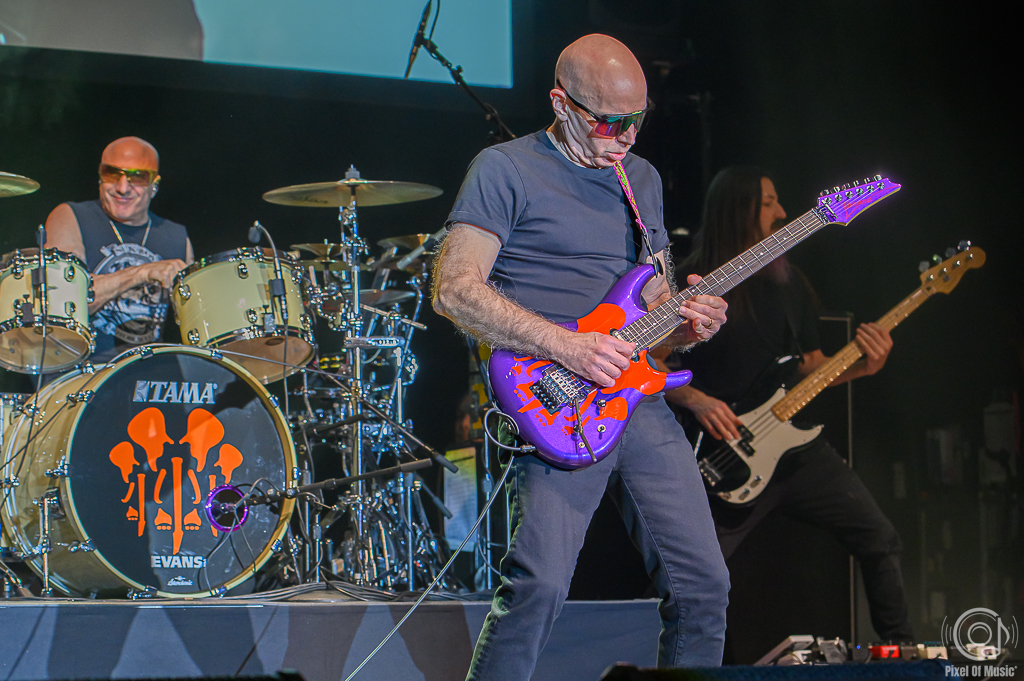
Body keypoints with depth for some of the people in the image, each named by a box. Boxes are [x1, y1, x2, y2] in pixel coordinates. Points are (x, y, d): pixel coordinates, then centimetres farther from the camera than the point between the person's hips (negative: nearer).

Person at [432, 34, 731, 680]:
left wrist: (688, 322, 0)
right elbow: (454, 289, -11)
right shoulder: (506, 169, -2)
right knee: (541, 583, -22)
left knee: (703, 582, 2)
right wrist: (566, 345, -17)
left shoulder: (643, 178, 19)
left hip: (643, 402, 7)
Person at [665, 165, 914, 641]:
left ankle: (900, 645, 17)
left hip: (798, 444, 5)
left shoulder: (789, 282, 12)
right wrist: (696, 400, -21)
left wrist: (861, 367, -1)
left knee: (879, 538, 4)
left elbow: (811, 365, 16)